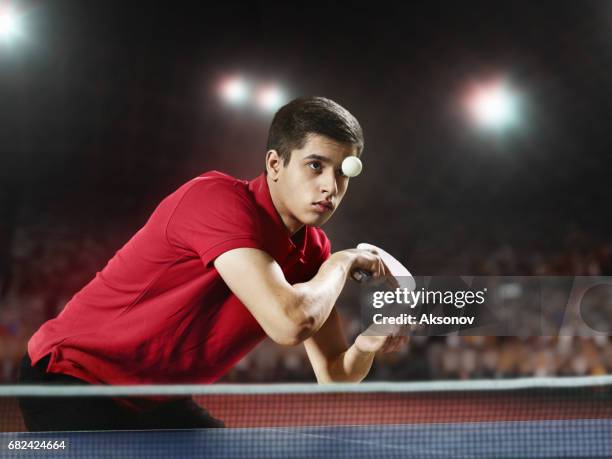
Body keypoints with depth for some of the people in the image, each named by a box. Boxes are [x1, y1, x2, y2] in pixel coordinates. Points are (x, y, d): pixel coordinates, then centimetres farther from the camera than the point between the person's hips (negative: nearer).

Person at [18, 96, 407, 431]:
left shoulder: (313, 251, 0)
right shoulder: (219, 197, -25)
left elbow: (334, 377, 2)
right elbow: (289, 321, -38)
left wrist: (367, 344, -21)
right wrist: (343, 262, -19)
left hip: (156, 403, 9)